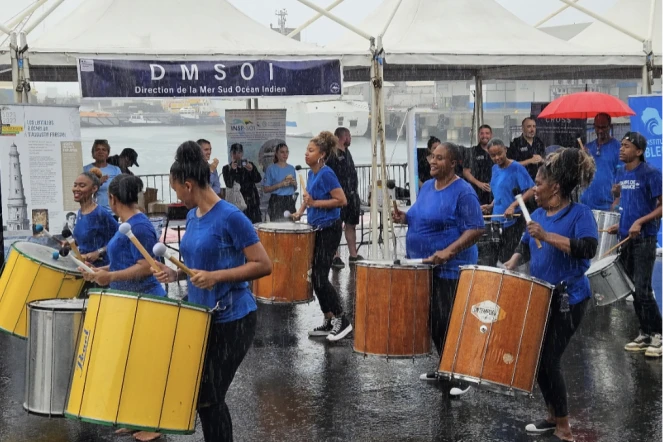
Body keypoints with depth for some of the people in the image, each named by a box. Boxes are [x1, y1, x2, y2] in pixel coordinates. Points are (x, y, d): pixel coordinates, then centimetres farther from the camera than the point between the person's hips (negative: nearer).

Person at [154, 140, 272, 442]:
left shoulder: (230, 217, -18)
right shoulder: (192, 216, 7)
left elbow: (263, 265, -19)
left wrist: (216, 276, -26)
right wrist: (177, 274, 1)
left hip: (232, 320, -8)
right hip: (202, 317, 8)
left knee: (209, 398, -1)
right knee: (202, 395, 14)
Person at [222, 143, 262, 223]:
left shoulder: (249, 165, 11)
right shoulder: (226, 168, 9)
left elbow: (258, 179, -3)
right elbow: (229, 185, -5)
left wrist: (251, 170, -21)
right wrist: (232, 170, -16)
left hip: (251, 202, 1)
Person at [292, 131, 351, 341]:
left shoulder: (326, 174, -16)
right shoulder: (312, 173, 10)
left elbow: (341, 200, -21)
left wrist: (315, 203, -21)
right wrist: (300, 212, 15)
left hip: (329, 230, -9)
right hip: (317, 229, 9)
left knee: (320, 278, -9)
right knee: (315, 277, 10)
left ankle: (341, 321, 0)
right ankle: (329, 321, 18)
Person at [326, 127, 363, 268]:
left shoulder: (347, 152, 16)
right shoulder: (332, 154, -12)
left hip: (351, 195, 9)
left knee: (351, 225, 13)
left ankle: (353, 255, 20)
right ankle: (335, 257, 0)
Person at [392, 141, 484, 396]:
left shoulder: (463, 192, -16)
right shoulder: (426, 187, 9)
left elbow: (476, 230, -21)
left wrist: (448, 252, -31)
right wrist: (404, 218, 2)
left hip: (451, 268, -8)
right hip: (423, 265, 8)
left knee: (449, 322, -2)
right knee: (431, 320, 16)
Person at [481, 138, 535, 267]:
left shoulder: (516, 168, -13)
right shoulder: (495, 169, 9)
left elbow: (531, 191, -19)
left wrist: (513, 205, -27)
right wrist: (491, 206, 5)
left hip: (513, 221, -7)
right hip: (497, 221, 7)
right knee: (492, 260, 12)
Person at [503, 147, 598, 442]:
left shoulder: (580, 213, -12)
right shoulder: (538, 214, 9)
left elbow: (588, 249, -27)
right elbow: (525, 248, 18)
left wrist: (547, 236, -30)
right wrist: (510, 265, 0)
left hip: (568, 299, -7)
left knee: (549, 360, -7)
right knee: (538, 358, 11)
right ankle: (553, 416, 28)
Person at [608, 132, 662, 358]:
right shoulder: (621, 174, 10)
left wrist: (641, 221, -24)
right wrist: (620, 224, 10)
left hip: (644, 239, -7)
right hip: (626, 238, 7)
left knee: (643, 290, -10)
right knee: (633, 290, 11)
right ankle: (645, 333, 21)